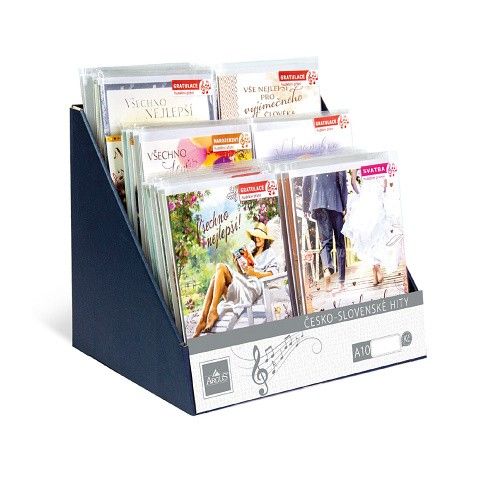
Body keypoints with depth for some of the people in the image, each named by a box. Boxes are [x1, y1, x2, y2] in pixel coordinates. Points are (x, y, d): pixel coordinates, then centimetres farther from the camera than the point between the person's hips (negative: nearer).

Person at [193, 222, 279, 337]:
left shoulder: (269, 252, 19)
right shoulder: (252, 254, 37)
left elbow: (274, 272, 1)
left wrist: (255, 273, -13)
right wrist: (237, 265, 5)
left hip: (254, 285, -6)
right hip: (243, 284, 6)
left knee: (221, 267, -23)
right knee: (216, 279, -23)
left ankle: (213, 312, -31)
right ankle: (203, 320, -35)